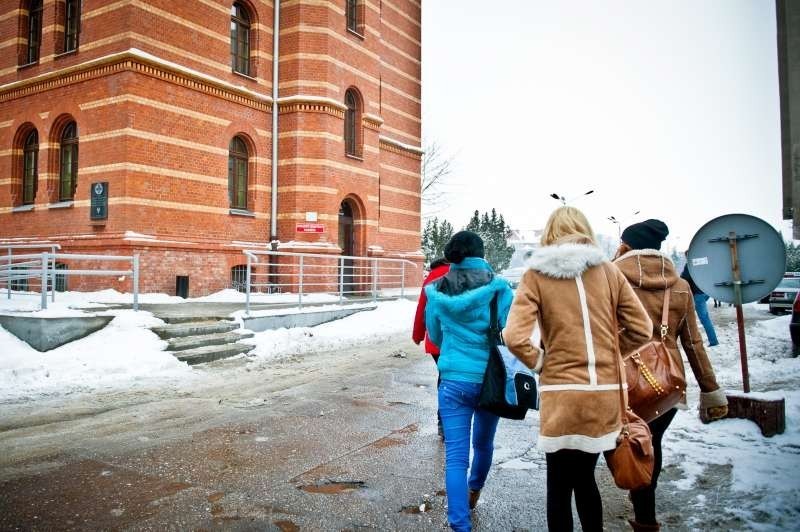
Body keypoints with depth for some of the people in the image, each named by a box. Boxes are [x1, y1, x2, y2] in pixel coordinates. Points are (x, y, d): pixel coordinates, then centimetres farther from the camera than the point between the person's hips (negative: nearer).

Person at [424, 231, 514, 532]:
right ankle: (474, 492, 49)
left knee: (455, 455, 3)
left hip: (453, 380, 0)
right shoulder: (499, 290, -8)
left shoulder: (437, 293, 0)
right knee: (483, 443, 24)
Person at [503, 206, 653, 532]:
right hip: (604, 394, 3)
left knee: (559, 485, 13)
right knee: (584, 478, 23)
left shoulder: (537, 274, -5)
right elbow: (642, 330, 5)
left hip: (562, 395, -3)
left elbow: (514, 337, -16)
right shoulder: (608, 271, 2)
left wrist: (540, 363, 0)